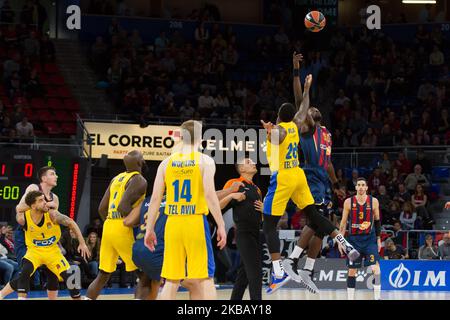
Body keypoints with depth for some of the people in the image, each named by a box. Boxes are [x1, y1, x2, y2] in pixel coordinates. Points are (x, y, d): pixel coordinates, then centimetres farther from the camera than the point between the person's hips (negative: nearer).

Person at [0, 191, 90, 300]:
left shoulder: (52, 215, -24)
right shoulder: (23, 218, -23)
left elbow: (71, 223, -12)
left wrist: (82, 243, -11)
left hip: (52, 251, 1)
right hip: (34, 251, -1)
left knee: (69, 276, -5)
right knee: (25, 272, -29)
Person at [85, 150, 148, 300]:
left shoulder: (116, 178, 17)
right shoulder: (139, 180, -7)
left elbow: (102, 208, 16)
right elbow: (123, 206, -21)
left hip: (108, 227, 8)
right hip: (124, 230, -8)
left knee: (102, 276, 15)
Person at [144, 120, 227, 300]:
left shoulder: (167, 163, 8)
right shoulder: (205, 161, -1)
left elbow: (155, 198, 6)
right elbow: (210, 194, -11)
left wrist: (150, 229, 11)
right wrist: (221, 226, -9)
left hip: (173, 224, 3)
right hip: (196, 223, -3)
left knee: (171, 281, 7)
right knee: (205, 278, 1)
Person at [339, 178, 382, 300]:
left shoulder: (373, 201, -1)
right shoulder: (349, 202, -2)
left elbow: (377, 221, 8)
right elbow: (343, 222, 4)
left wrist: (378, 239, 7)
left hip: (370, 239, -1)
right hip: (354, 239, 1)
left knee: (375, 268, -16)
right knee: (352, 271, 5)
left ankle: (377, 297, -11)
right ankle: (350, 298, 14)